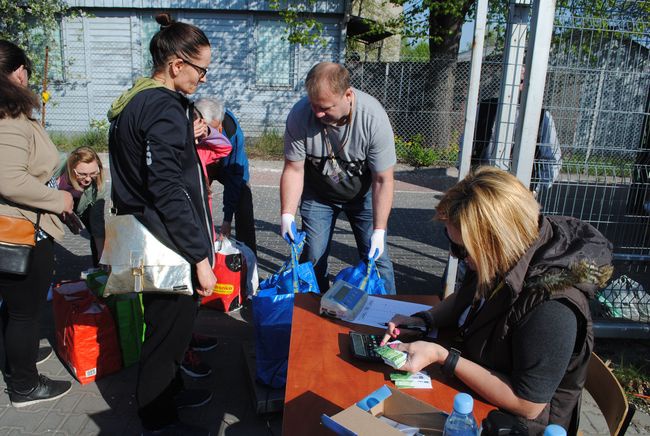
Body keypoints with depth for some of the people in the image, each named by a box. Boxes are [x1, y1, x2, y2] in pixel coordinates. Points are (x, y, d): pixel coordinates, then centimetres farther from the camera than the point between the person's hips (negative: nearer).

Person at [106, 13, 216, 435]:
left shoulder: (136, 101, 11)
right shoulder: (165, 110, -20)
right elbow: (169, 194, -25)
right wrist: (200, 257, -21)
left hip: (145, 238, 10)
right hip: (168, 247, -10)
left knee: (171, 320, 24)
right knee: (169, 327, 7)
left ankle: (170, 389, 44)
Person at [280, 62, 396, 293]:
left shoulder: (373, 117, -30)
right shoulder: (299, 115, -26)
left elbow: (383, 180, -24)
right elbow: (294, 169, -16)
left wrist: (379, 231, -26)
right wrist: (287, 215, -25)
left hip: (362, 193, -1)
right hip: (318, 194, 1)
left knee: (376, 257, -3)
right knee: (313, 256, 0)